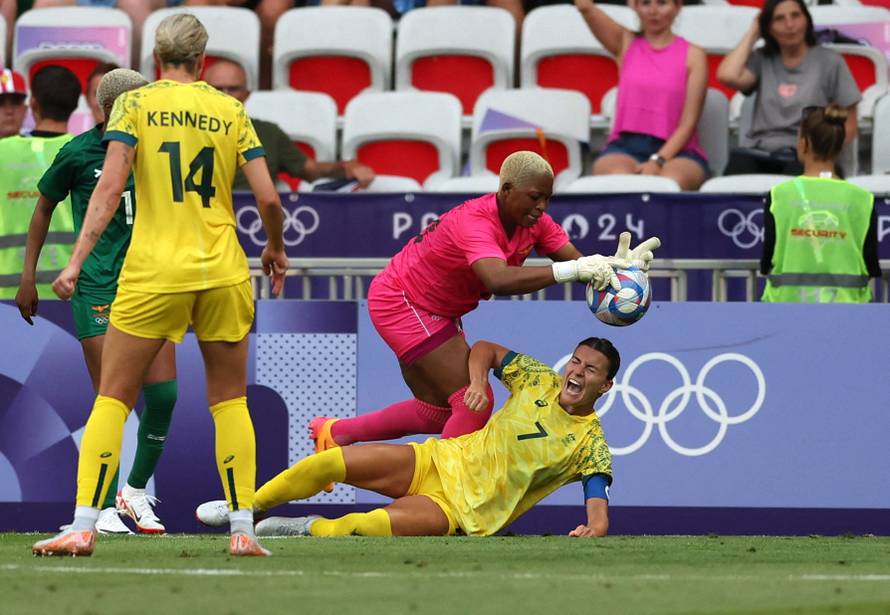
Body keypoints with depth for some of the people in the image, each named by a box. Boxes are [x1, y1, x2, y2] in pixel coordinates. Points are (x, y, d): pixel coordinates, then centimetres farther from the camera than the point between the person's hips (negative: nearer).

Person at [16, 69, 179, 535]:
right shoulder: (78, 153, -5)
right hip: (96, 288, -4)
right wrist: (28, 277, 8)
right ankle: (105, 507, 2)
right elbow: (44, 206, 9)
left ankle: (136, 491, 16)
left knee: (164, 393, -4)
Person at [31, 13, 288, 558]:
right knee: (230, 400, 12)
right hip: (223, 271, 2)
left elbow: (110, 188, -10)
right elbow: (269, 198, 2)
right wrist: (276, 248, 22)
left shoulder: (135, 104, 2)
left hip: (153, 272, -1)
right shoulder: (232, 111, 6)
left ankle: (83, 527, -5)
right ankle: (243, 529, 6)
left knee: (113, 399, 4)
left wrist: (76, 261, -10)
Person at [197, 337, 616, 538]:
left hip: (467, 512, -5)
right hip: (445, 461, 5)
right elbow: (485, 350, 17)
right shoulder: (541, 380, 4)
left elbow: (598, 503, -19)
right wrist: (478, 383, -5)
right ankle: (249, 506, 14)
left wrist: (594, 529, -43)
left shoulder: (591, 444, -8)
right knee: (331, 462, -8)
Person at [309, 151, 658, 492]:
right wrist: (571, 270, -60)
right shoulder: (475, 222, -34)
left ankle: (334, 431, 33)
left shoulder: (534, 222, -9)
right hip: (400, 302, -10)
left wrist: (614, 264, -39)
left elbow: (577, 261, -16)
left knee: (437, 414, 19)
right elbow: (499, 280, -52)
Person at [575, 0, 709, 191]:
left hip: (675, 150, -1)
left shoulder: (693, 55, 6)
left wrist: (657, 161, -17)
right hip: (625, 147, 1)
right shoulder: (625, 43, 14)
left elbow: (688, 123, -3)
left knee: (672, 180, -38)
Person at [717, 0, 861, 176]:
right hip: (758, 152, 2)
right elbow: (727, 75, -4)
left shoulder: (829, 62, 11)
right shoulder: (762, 60, 18)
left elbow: (848, 127, 9)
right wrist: (753, 33, 10)